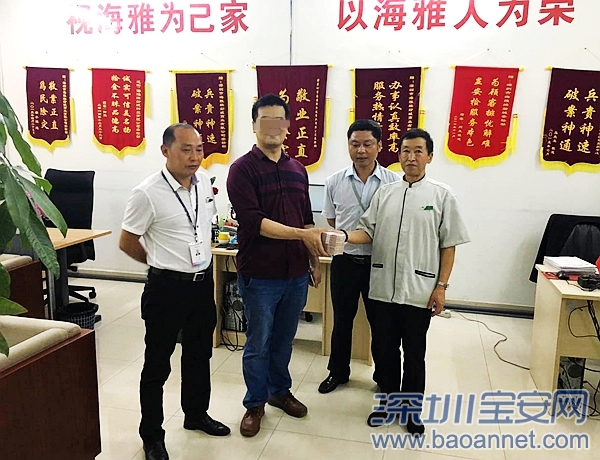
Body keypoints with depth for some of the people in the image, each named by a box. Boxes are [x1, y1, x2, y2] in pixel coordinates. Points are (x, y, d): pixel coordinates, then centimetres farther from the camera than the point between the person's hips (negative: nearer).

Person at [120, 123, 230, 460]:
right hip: (168, 287, -6)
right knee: (158, 363, 10)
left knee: (199, 354, 21)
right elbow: (127, 243, -7)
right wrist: (164, 264, 4)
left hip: (203, 282, 6)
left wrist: (199, 260, 14)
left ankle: (196, 414, 43)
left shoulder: (204, 181, 0)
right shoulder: (148, 193, -18)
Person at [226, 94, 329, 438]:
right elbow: (253, 221, -19)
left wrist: (314, 259, 14)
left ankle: (280, 391, 40)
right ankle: (255, 404, 29)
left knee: (284, 339, 19)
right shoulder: (243, 169, -9)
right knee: (258, 343, 10)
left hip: (296, 272, 5)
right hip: (259, 274, -5)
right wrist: (300, 234, -24)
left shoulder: (298, 169, 8)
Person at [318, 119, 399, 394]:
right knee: (342, 321, 16)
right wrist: (344, 240, 0)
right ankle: (338, 371, 35)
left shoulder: (394, 182, -7)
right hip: (345, 261, 1)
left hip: (380, 262, -1)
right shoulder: (335, 182, -2)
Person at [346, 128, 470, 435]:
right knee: (385, 349, 15)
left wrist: (441, 287, -6)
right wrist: (343, 237, -17)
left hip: (419, 290, -3)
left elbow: (448, 246, -2)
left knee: (414, 353, 11)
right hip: (384, 288, 3)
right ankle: (388, 400, 35)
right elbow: (367, 232, 3)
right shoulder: (384, 193, 7)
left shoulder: (442, 195, -2)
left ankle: (412, 407, 31)